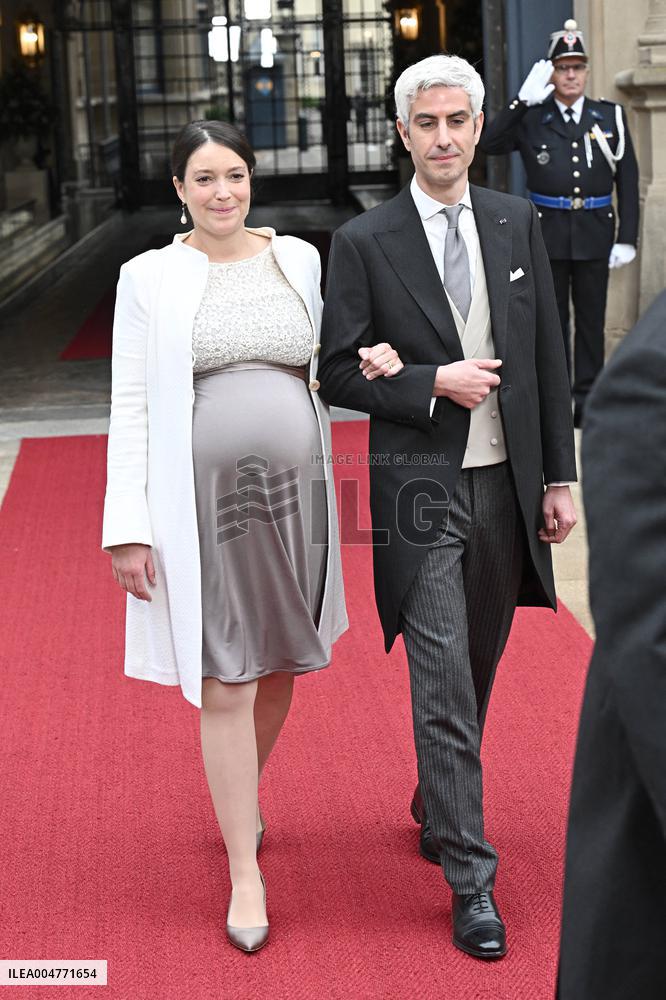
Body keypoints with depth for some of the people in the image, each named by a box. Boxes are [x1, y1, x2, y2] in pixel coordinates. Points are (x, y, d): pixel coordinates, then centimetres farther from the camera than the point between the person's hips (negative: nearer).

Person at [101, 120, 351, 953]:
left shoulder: (298, 259, 6)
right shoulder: (149, 277, -2)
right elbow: (130, 408, -4)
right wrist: (128, 528, -9)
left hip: (292, 491, 3)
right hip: (203, 502, -3)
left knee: (277, 667, 14)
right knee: (224, 685, 0)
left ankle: (243, 795, 43)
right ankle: (244, 873, 12)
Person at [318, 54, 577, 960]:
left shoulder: (518, 224, 6)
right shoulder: (365, 243, -4)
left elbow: (548, 358, 8)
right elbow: (339, 375, -3)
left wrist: (559, 477, 5)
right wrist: (435, 383, -15)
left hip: (506, 483, 4)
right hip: (420, 490, -4)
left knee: (476, 672, 16)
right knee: (444, 686, -5)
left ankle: (436, 808, 40)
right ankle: (470, 879, 3)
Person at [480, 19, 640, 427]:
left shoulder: (611, 116, 6)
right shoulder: (531, 118, 5)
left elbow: (628, 181, 4)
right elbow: (489, 143, -9)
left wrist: (627, 238, -3)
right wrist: (522, 100, -13)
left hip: (595, 230, 0)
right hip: (548, 232, 0)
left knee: (591, 319, 5)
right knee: (551, 319, 6)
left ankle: (588, 400, 13)